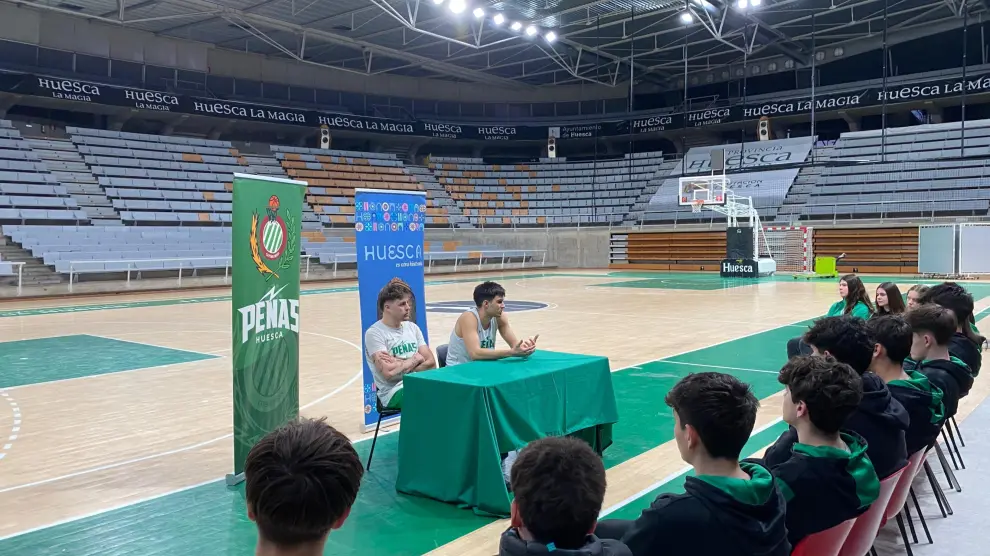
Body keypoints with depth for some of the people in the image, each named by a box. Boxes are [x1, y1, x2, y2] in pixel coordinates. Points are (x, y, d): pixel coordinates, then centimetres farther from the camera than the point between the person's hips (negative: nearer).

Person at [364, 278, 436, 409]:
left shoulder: (412, 327, 12)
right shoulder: (374, 333, -7)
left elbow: (431, 363, 5)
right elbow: (389, 372, -19)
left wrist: (399, 364, -10)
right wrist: (415, 360, -3)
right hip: (393, 391, -6)